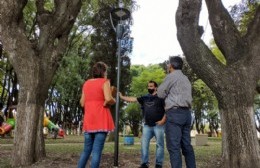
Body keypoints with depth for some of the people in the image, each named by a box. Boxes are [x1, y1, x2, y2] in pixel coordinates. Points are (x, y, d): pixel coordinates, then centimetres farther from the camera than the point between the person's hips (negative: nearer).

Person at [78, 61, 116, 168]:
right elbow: (108, 99, -19)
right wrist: (113, 101, 1)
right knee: (97, 151, -4)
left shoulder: (86, 83, 13)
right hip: (101, 120, -6)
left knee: (86, 150, 15)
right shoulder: (104, 82, -3)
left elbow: (82, 103, 13)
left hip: (88, 121, 6)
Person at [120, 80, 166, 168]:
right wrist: (121, 96, 0)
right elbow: (133, 99, 7)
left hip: (158, 125, -4)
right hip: (147, 125, 4)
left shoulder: (160, 97, -1)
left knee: (159, 145, 1)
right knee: (144, 144, 1)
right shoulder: (145, 98, 12)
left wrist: (163, 120, -15)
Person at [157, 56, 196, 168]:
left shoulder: (171, 76, -2)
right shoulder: (186, 79, 23)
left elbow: (160, 93, 3)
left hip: (175, 113, -8)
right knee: (186, 145, 9)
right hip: (186, 113, 8)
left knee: (173, 146, -9)